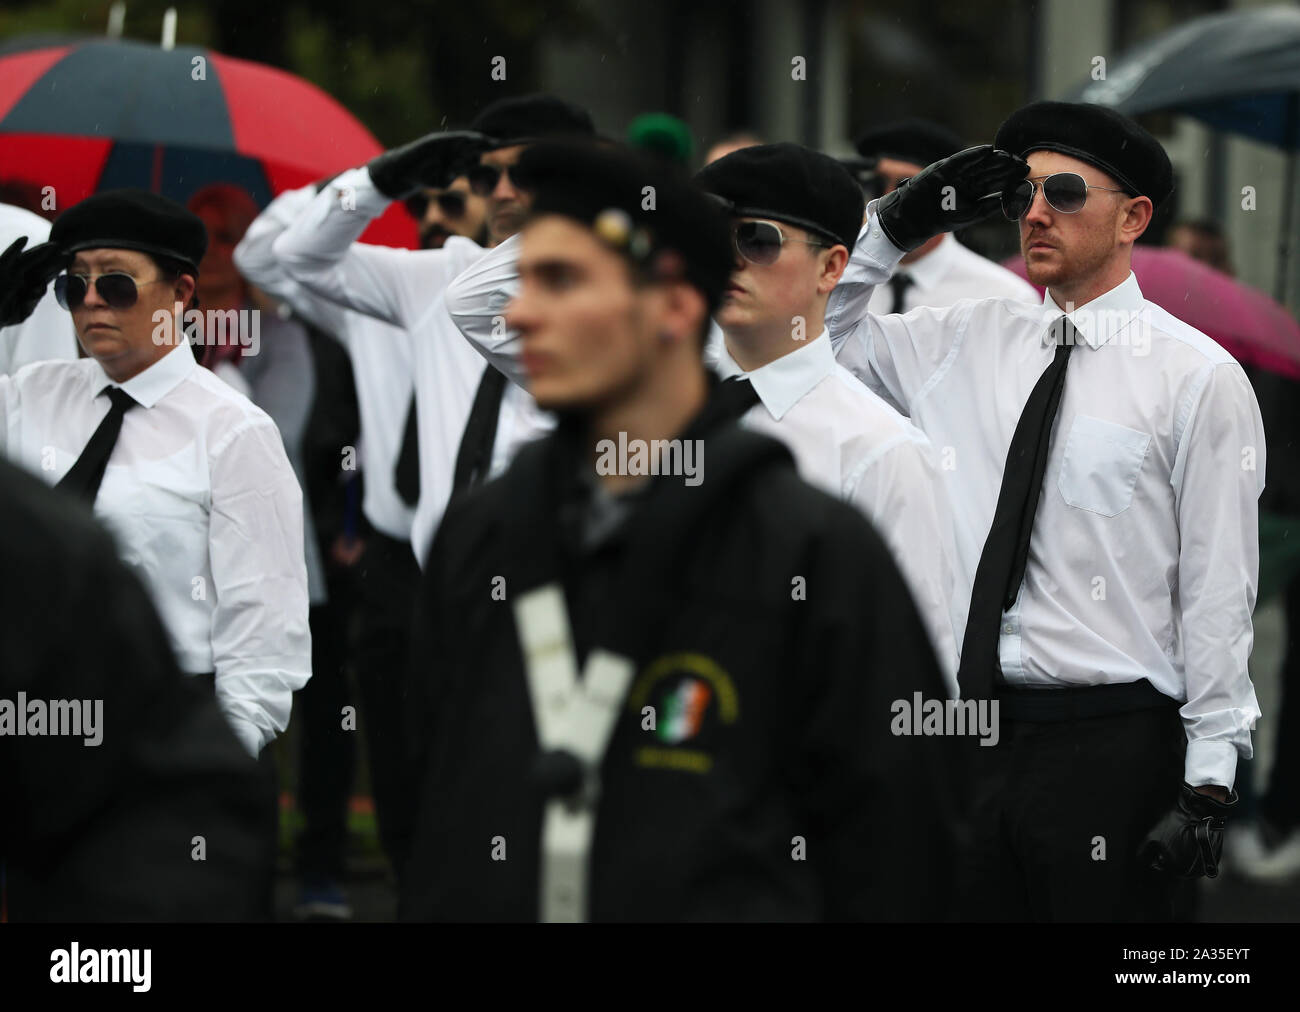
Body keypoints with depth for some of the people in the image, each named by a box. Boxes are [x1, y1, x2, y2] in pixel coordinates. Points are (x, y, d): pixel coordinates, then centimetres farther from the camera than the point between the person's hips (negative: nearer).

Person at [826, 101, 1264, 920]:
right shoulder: (973, 343, 11)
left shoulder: (1199, 376, -4)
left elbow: (1220, 595, -7)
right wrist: (899, 222, 5)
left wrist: (1210, 783, -12)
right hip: (973, 730, 5)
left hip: (1111, 750, -5)